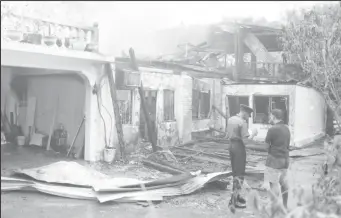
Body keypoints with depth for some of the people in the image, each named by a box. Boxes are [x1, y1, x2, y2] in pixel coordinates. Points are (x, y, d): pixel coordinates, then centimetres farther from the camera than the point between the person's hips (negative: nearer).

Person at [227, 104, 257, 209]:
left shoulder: (230, 119, 7)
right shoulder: (242, 123, -18)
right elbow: (245, 141, -20)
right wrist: (253, 134, -4)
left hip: (232, 146, 8)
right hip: (239, 148, -8)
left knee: (235, 173, 19)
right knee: (240, 175, -1)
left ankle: (237, 195, 28)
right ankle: (233, 200, 1)